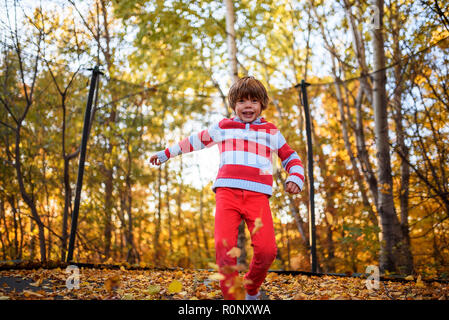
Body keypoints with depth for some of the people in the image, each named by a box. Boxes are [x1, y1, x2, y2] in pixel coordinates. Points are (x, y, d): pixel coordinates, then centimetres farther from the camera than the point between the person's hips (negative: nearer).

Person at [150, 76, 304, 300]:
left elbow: (291, 158, 27)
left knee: (266, 250, -18)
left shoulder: (271, 132, 22)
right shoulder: (222, 127, 22)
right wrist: (166, 154, 39)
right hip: (227, 192, 1)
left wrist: (295, 178, 6)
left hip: (258, 196, 0)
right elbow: (195, 141, 33)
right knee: (224, 247, -21)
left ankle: (252, 289, 11)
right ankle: (231, 296, -9)